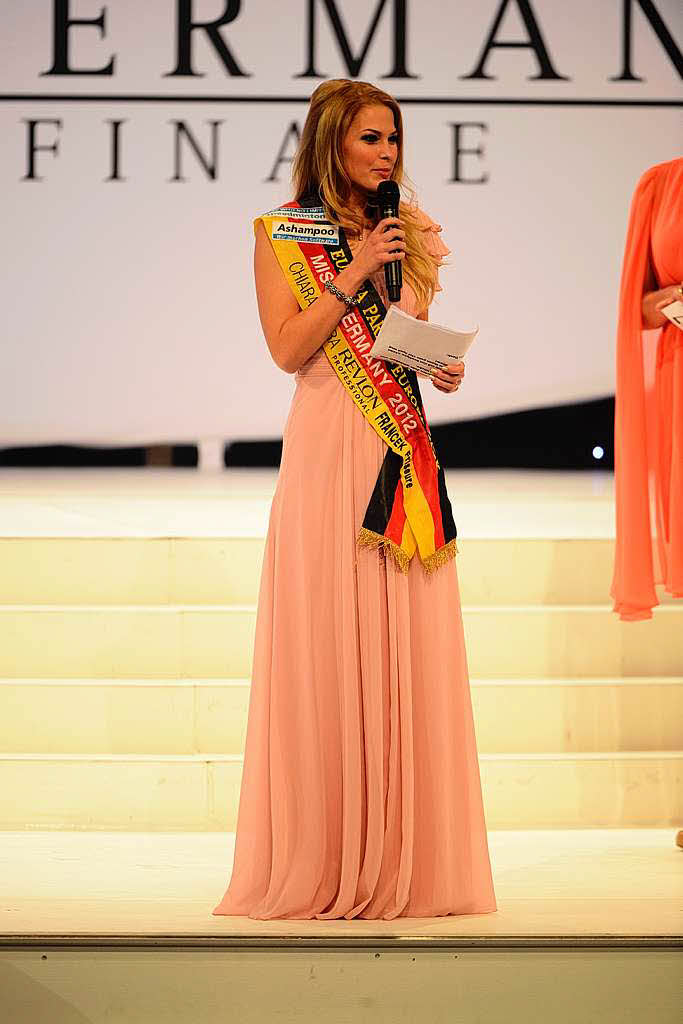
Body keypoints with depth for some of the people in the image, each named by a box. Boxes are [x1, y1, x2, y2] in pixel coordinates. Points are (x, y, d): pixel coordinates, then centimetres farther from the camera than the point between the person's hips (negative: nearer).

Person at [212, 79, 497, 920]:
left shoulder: (407, 230, 15)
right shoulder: (282, 234, 1)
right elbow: (287, 348, -8)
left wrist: (443, 366, 1)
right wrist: (355, 272, -12)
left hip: (405, 452, 5)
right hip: (329, 449, -5)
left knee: (409, 651, 1)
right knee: (330, 647, -6)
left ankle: (403, 860, 5)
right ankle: (325, 863, 0)